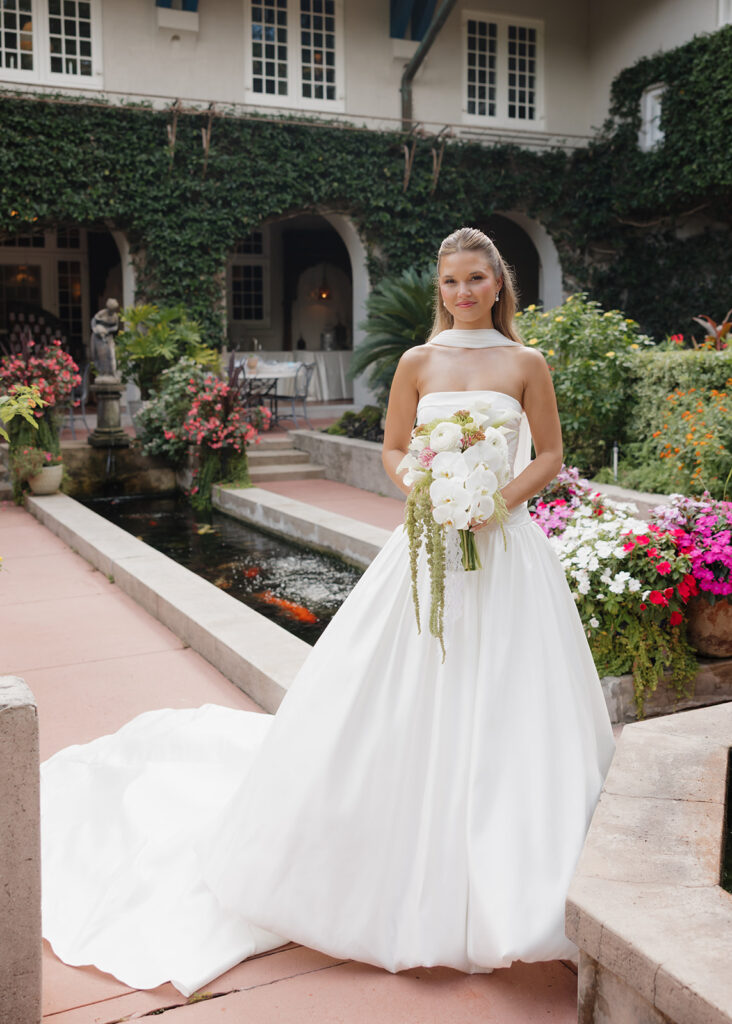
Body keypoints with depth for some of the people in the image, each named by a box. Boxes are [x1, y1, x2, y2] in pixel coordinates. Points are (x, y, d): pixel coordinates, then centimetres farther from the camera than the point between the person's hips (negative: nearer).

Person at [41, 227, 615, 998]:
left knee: (505, 705, 2)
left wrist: (497, 501, -9)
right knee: (407, 707, 4)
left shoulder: (527, 364, 4)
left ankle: (501, 886, 20)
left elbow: (550, 455, 7)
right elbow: (392, 452, 10)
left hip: (507, 549, 0)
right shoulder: (417, 363, 5)